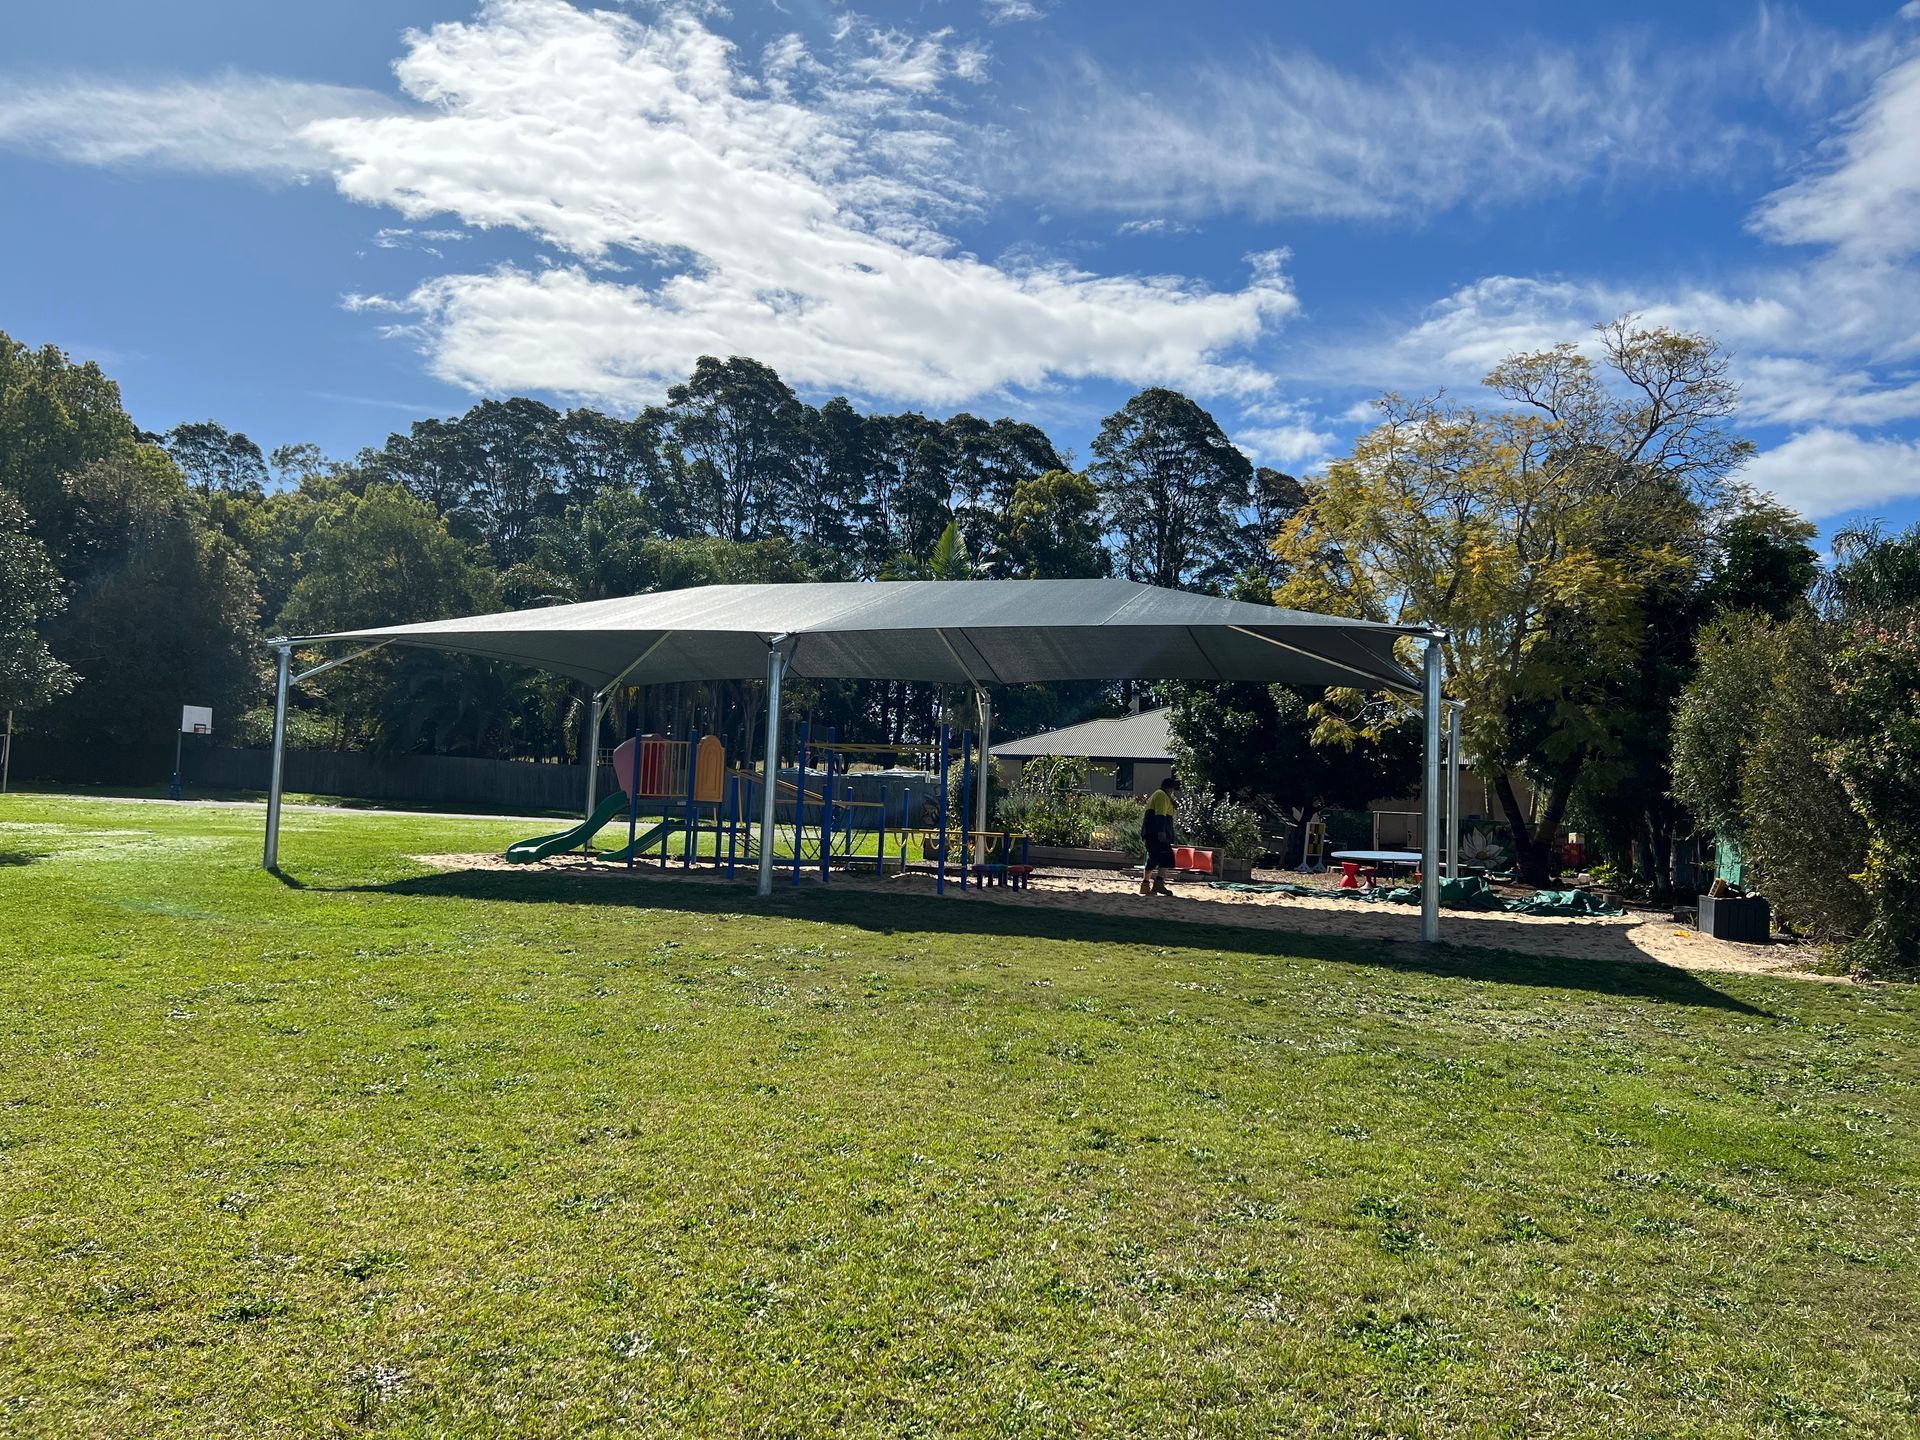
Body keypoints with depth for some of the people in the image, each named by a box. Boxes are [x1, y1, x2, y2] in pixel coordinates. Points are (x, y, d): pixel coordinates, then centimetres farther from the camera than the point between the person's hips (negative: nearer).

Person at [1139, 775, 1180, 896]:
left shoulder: (1155, 795, 28)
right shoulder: (1162, 796, -5)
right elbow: (1160, 815, -18)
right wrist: (1161, 831, -26)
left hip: (1150, 834, 11)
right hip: (1157, 834, -11)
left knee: (1153, 859, 15)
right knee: (1166, 858, -15)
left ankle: (1145, 885, 18)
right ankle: (1159, 883, -28)